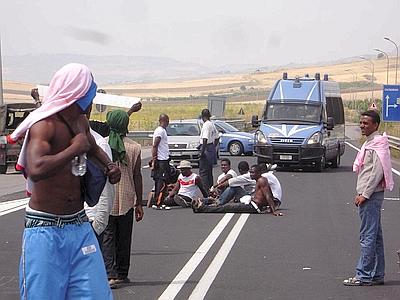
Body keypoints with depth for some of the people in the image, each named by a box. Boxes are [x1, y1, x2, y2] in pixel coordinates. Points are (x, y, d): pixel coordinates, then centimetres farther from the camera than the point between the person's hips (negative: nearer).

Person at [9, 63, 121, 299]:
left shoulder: (81, 122, 11)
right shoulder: (44, 125, -15)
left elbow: (94, 149, 35)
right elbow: (36, 170, -35)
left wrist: (109, 165, 13)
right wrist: (75, 148, -23)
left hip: (79, 226, 7)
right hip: (45, 229, -7)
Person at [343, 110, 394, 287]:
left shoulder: (377, 144, -13)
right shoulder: (370, 143, 18)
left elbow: (377, 172, -20)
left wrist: (364, 194, -19)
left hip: (371, 196, -10)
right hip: (370, 195, 10)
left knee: (367, 236, -8)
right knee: (375, 236, 11)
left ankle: (364, 275, -7)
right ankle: (377, 275, 16)